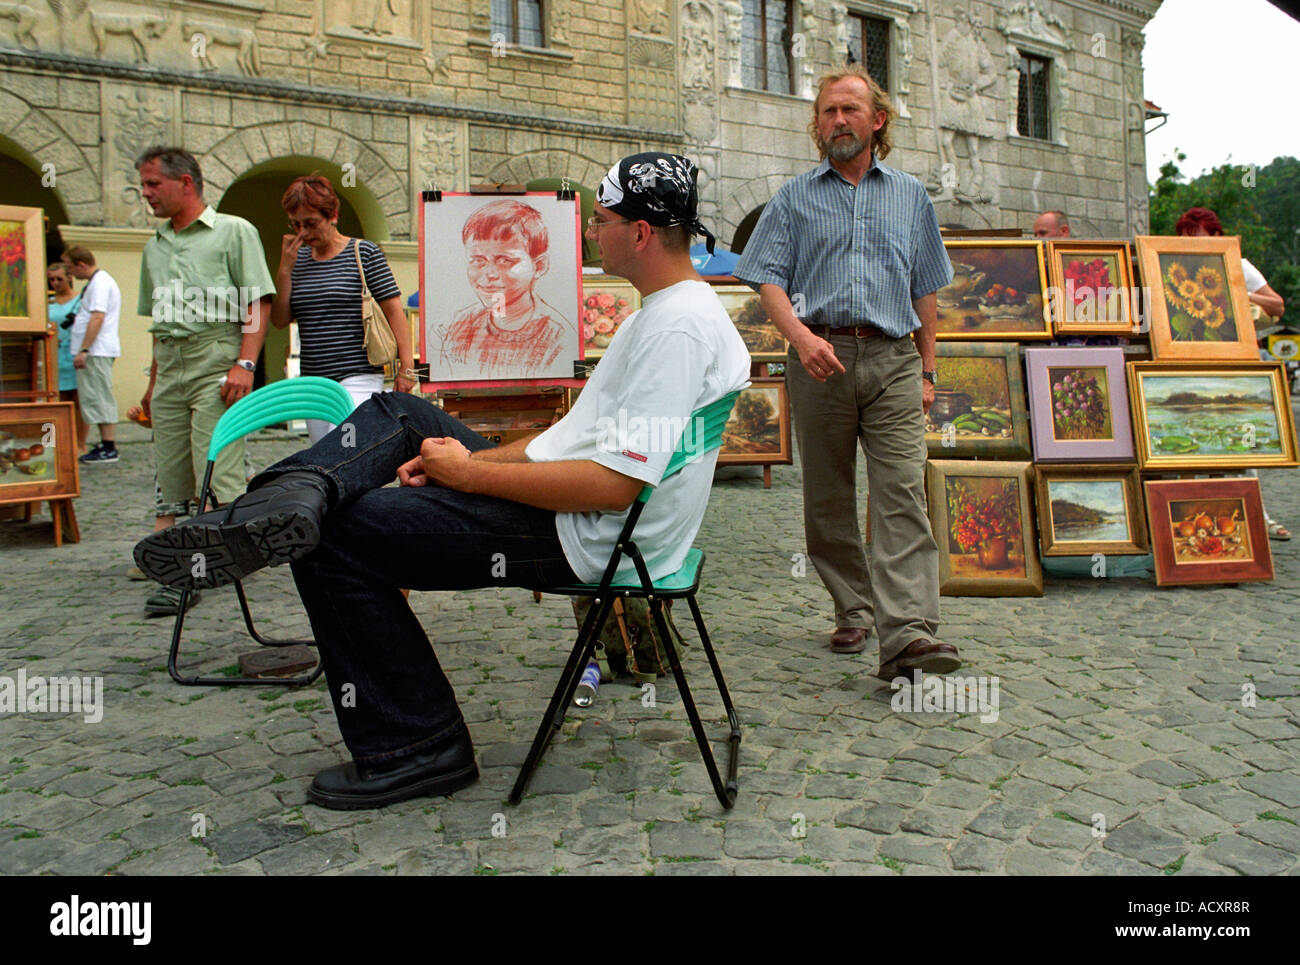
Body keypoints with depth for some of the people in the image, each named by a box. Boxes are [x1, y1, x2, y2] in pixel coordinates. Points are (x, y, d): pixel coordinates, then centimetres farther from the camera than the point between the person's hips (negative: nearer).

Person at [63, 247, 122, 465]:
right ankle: (105, 445, 16)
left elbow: (97, 318, -21)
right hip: (95, 352, 10)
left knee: (99, 398, -8)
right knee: (98, 398, 12)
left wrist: (83, 350, -24)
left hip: (97, 352, -10)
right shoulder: (97, 282, 20)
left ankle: (109, 448, -7)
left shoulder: (100, 283, -13)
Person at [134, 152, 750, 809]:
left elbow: (613, 484, -26)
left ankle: (414, 749, 1)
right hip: (569, 501, 11)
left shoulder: (680, 328, -19)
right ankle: (292, 499, -13)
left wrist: (467, 472, -16)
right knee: (398, 415, 14)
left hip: (586, 538, -11)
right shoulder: (665, 311, 15)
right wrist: (467, 457, 6)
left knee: (334, 540, -8)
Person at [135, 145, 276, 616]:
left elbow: (257, 303, -5)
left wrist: (245, 365, -15)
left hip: (217, 361, -7)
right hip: (169, 366, 7)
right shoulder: (154, 247, 22)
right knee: (169, 471, 4)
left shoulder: (234, 232, 3)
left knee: (217, 469, -11)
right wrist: (153, 382, 23)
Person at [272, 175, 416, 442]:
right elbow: (280, 320, 9)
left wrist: (406, 367, -11)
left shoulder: (365, 253, -2)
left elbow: (394, 312, -5)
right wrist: (285, 269, -1)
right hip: (313, 381, 6)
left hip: (359, 379, -6)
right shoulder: (298, 259, 13)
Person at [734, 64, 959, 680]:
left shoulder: (910, 196, 19)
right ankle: (853, 613, 20)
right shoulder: (794, 199, 14)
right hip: (820, 359, 0)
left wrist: (926, 371, 13)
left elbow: (925, 292, 19)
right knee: (827, 499, 5)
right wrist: (801, 336, -16)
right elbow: (769, 279, 3)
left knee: (902, 495, -13)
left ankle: (908, 634, -19)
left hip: (893, 359, 0)